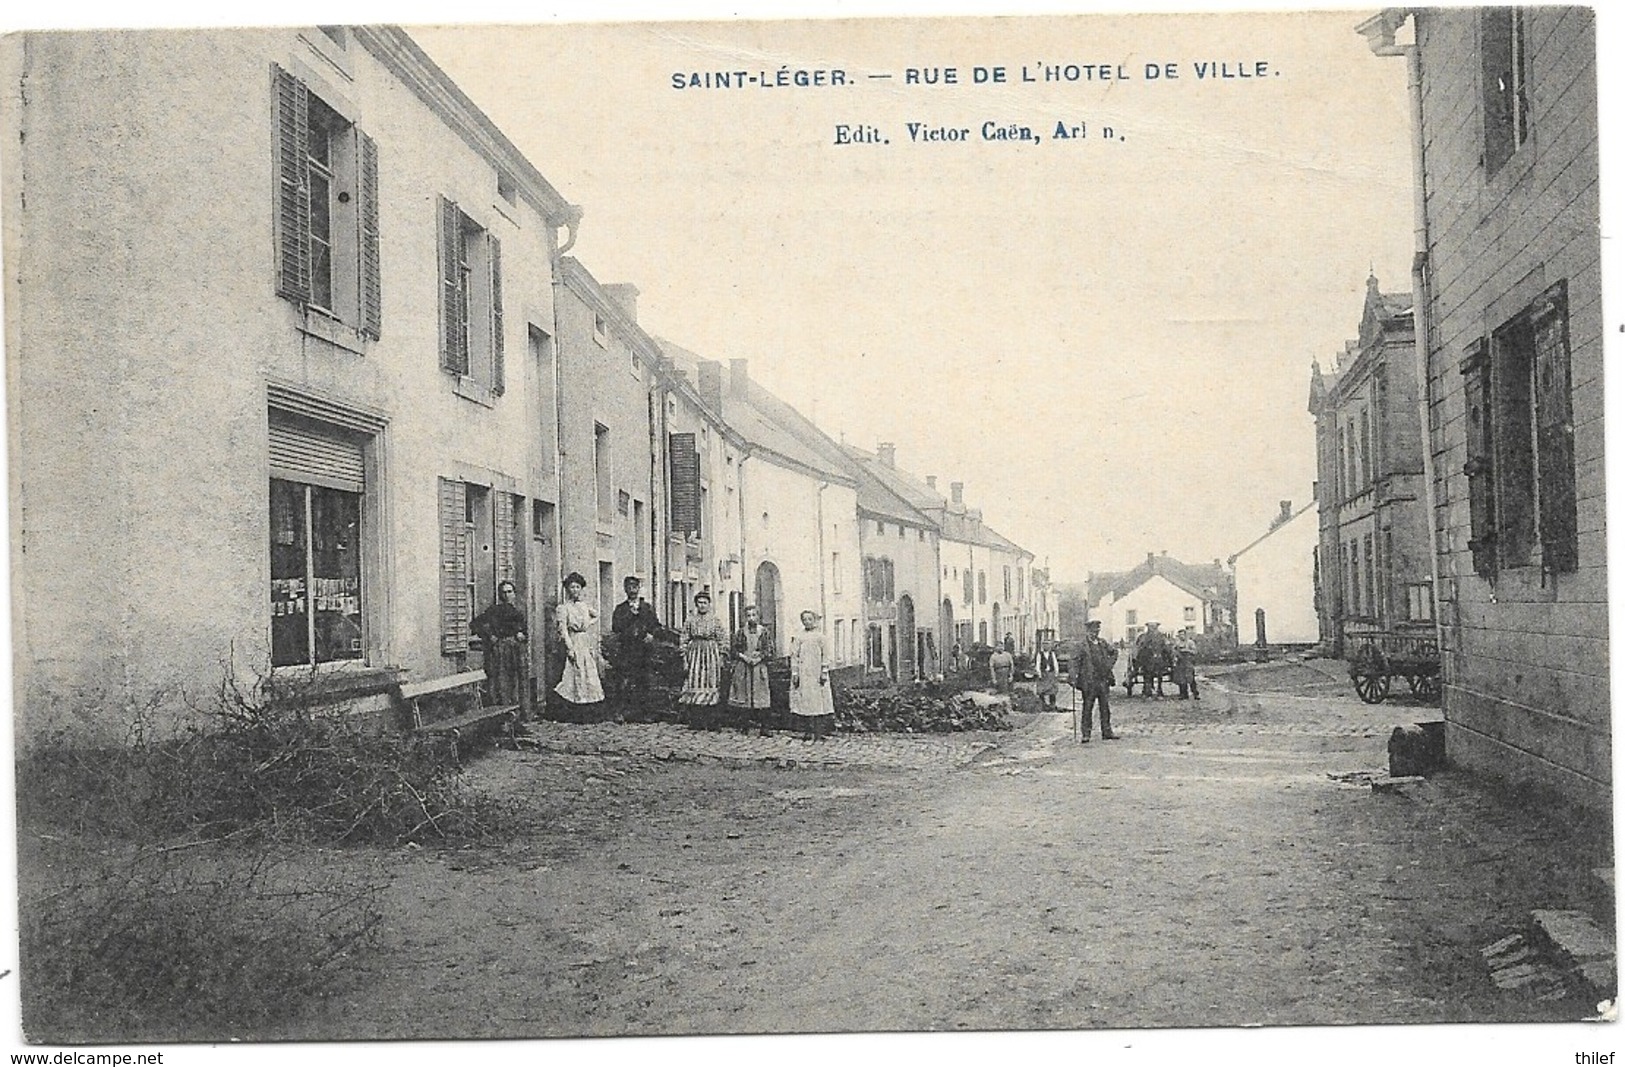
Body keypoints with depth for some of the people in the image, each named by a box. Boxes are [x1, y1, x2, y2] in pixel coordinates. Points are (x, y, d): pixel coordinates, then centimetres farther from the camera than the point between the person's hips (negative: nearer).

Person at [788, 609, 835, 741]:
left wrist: (824, 672, -3)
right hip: (803, 674, 1)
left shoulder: (820, 637, 6)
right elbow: (794, 656, 6)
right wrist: (794, 673, -2)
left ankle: (819, 732, -3)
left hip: (817, 674, -1)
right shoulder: (798, 638, 8)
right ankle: (810, 731, 4)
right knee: (805, 700, -2)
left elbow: (825, 656, 5)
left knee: (819, 700, -5)